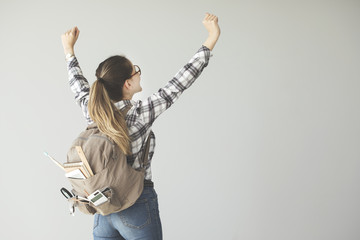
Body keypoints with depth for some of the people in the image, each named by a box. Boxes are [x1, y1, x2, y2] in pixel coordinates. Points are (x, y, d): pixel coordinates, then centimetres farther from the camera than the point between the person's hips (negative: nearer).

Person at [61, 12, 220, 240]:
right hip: (137, 212, -5)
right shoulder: (139, 114, -19)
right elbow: (180, 83, -15)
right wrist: (212, 38, -9)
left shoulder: (92, 111, -4)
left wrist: (69, 50, 33)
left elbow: (78, 84, 16)